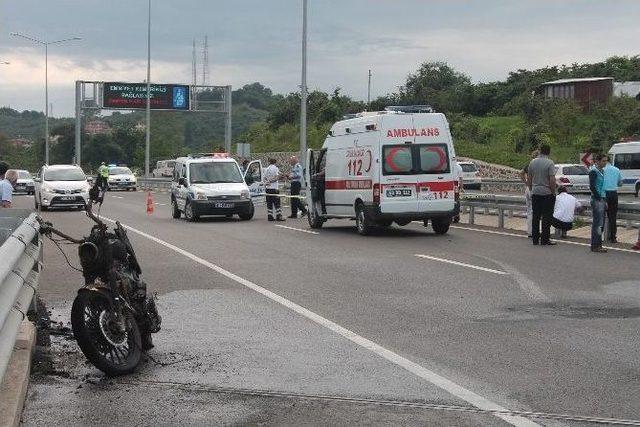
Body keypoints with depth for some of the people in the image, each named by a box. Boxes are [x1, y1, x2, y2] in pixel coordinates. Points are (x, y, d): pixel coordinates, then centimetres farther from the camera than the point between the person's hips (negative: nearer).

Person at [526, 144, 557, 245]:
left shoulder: (532, 162, 5)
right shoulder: (549, 163, -11)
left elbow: (528, 179, 10)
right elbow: (552, 180, -16)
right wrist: (553, 192, -5)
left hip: (535, 193, 5)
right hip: (547, 193, -5)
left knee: (535, 216, 9)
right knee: (546, 217, 0)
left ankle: (535, 238, 11)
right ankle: (545, 240, 0)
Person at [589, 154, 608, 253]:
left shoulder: (602, 171, 16)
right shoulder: (593, 171, -11)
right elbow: (592, 186, -17)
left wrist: (605, 200, 15)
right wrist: (598, 198, -15)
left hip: (602, 199, 9)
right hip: (597, 200, -9)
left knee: (601, 223, 11)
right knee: (598, 223, -8)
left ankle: (597, 245, 16)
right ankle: (595, 246, -5)